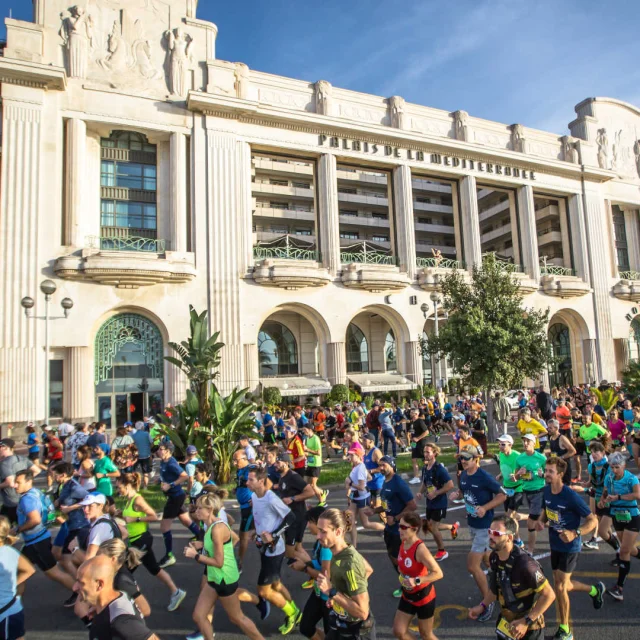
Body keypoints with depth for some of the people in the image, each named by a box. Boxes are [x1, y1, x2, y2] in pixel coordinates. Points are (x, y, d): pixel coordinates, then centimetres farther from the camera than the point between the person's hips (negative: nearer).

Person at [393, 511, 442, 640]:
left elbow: (438, 573, -31)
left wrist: (417, 581, -38)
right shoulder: (403, 544, -6)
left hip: (423, 596, -7)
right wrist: (401, 571, 0)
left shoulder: (420, 549, -29)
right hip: (407, 595, 7)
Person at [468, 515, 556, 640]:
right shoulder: (494, 557, -9)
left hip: (529, 627, -6)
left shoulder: (524, 564, -31)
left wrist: (526, 621, -24)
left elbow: (549, 595, -23)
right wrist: (482, 605, -1)